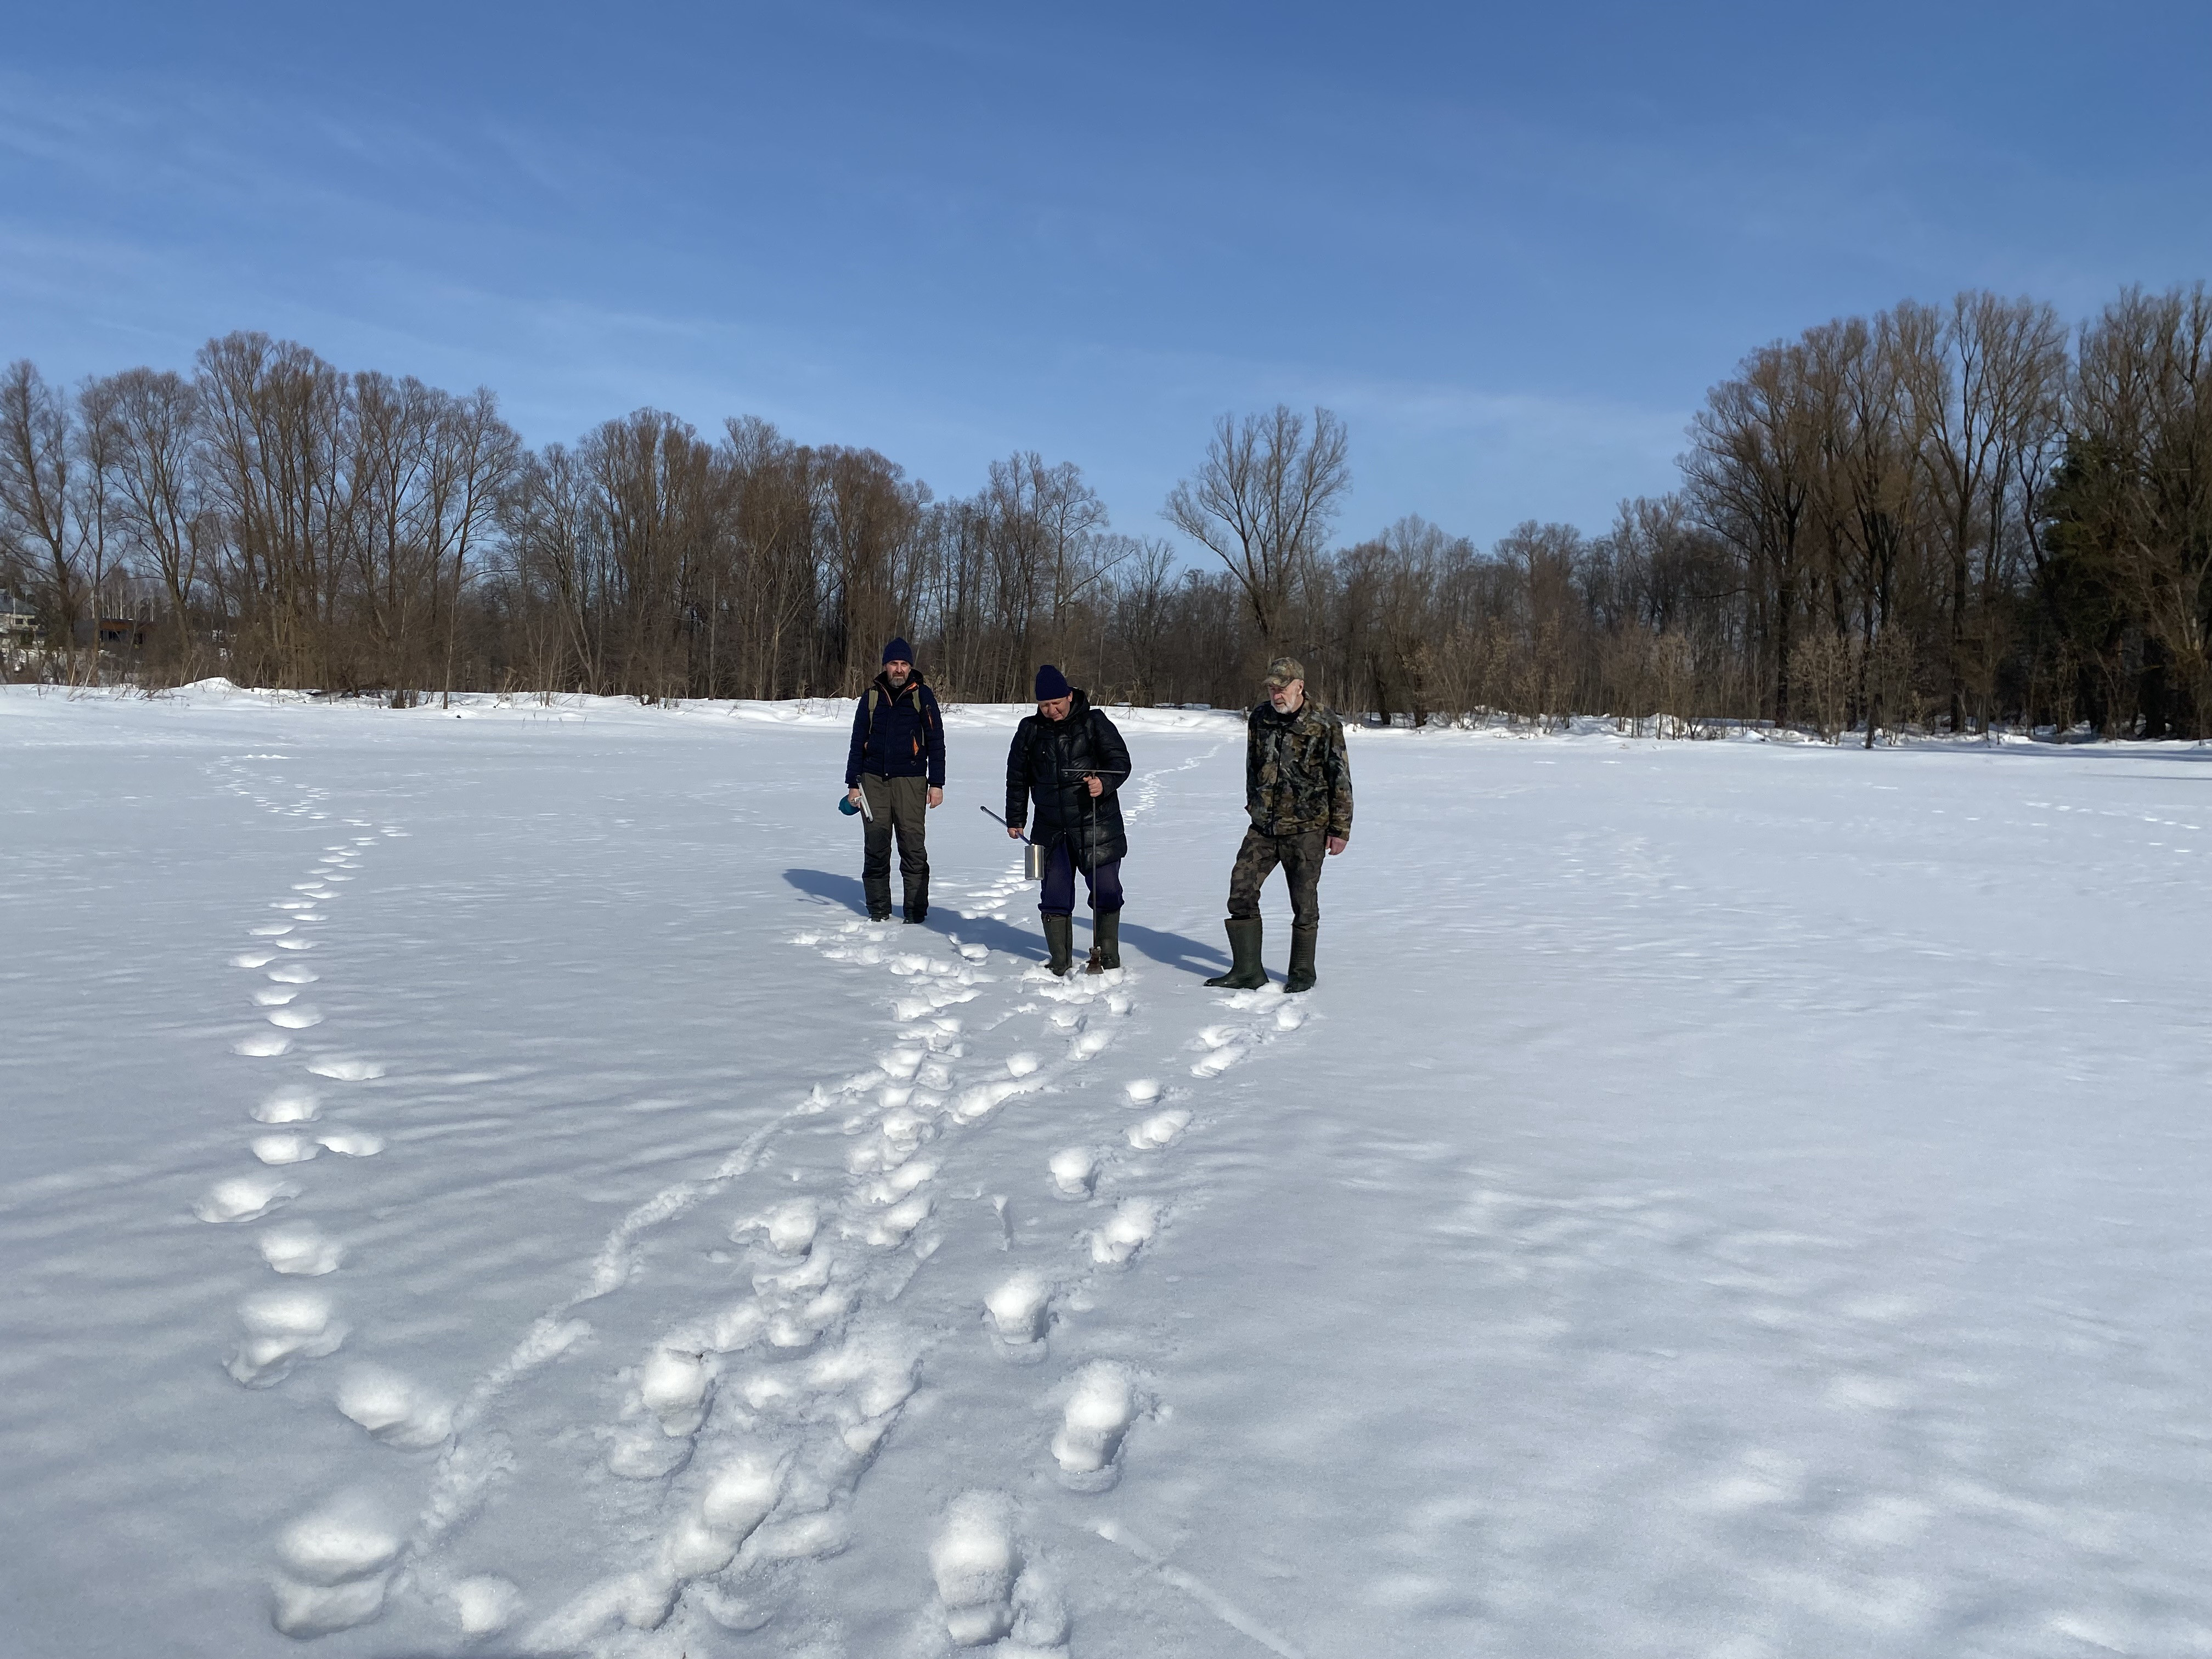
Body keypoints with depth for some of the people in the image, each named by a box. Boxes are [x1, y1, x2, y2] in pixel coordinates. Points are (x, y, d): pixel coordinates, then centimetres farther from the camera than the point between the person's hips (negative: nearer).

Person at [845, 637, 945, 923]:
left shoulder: (922, 696, 3)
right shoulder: (872, 696, 9)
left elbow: (936, 742, 4)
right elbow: (858, 742, 13)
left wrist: (936, 784, -2)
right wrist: (853, 784, 8)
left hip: (910, 781, -2)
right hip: (874, 781, 2)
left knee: (913, 848, -5)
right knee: (876, 848, 3)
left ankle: (916, 910, 2)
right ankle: (878, 909, 13)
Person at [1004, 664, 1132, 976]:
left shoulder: (1094, 723, -3)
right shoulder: (1030, 730, 7)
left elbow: (1120, 760, -5)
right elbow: (1017, 777, 17)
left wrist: (1105, 783, -24)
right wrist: (1015, 818, 17)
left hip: (1097, 825, -3)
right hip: (1052, 830, 3)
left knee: (1105, 891, -1)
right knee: (1054, 895, 4)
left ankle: (1107, 957, 15)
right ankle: (1061, 963, 14)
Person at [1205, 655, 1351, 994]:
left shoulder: (1325, 726, -9)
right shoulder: (1259, 719, 5)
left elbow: (1341, 781, -6)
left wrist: (1340, 829, -6)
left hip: (1306, 830, -4)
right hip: (1263, 827, 5)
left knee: (1304, 902, 2)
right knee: (1241, 890, -3)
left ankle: (1302, 973, 19)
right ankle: (1247, 971, 5)